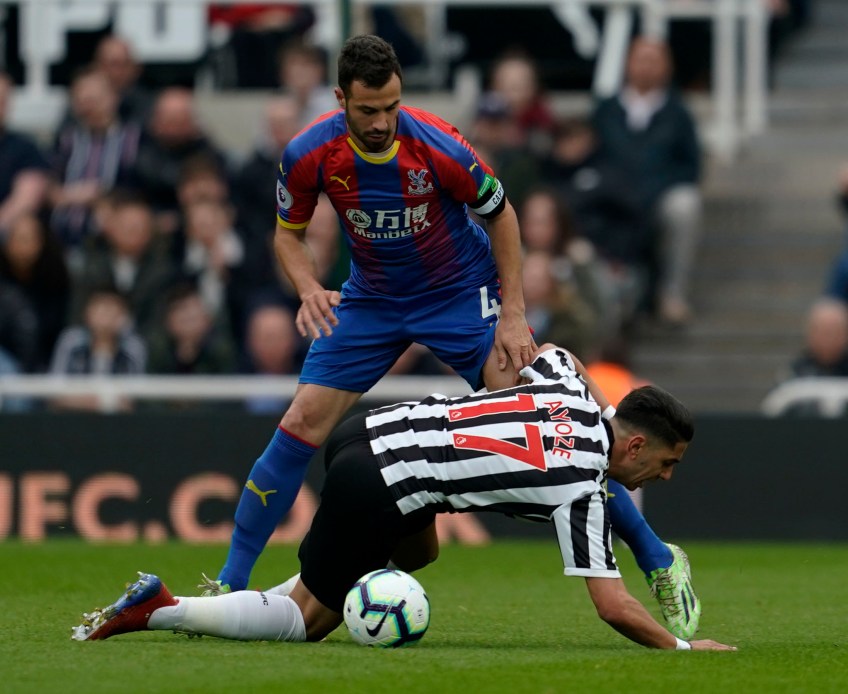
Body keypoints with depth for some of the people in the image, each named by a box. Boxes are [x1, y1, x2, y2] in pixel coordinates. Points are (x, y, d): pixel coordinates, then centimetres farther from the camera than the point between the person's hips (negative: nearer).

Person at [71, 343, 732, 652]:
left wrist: (611, 411, 35)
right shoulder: (580, 489, -11)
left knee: (419, 553, 35)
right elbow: (613, 605, -13)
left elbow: (549, 350, 36)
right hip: (374, 489, -9)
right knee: (307, 621, 6)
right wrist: (682, 648, -1)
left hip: (369, 431, 9)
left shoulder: (572, 391, 10)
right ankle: (159, 610, -3)